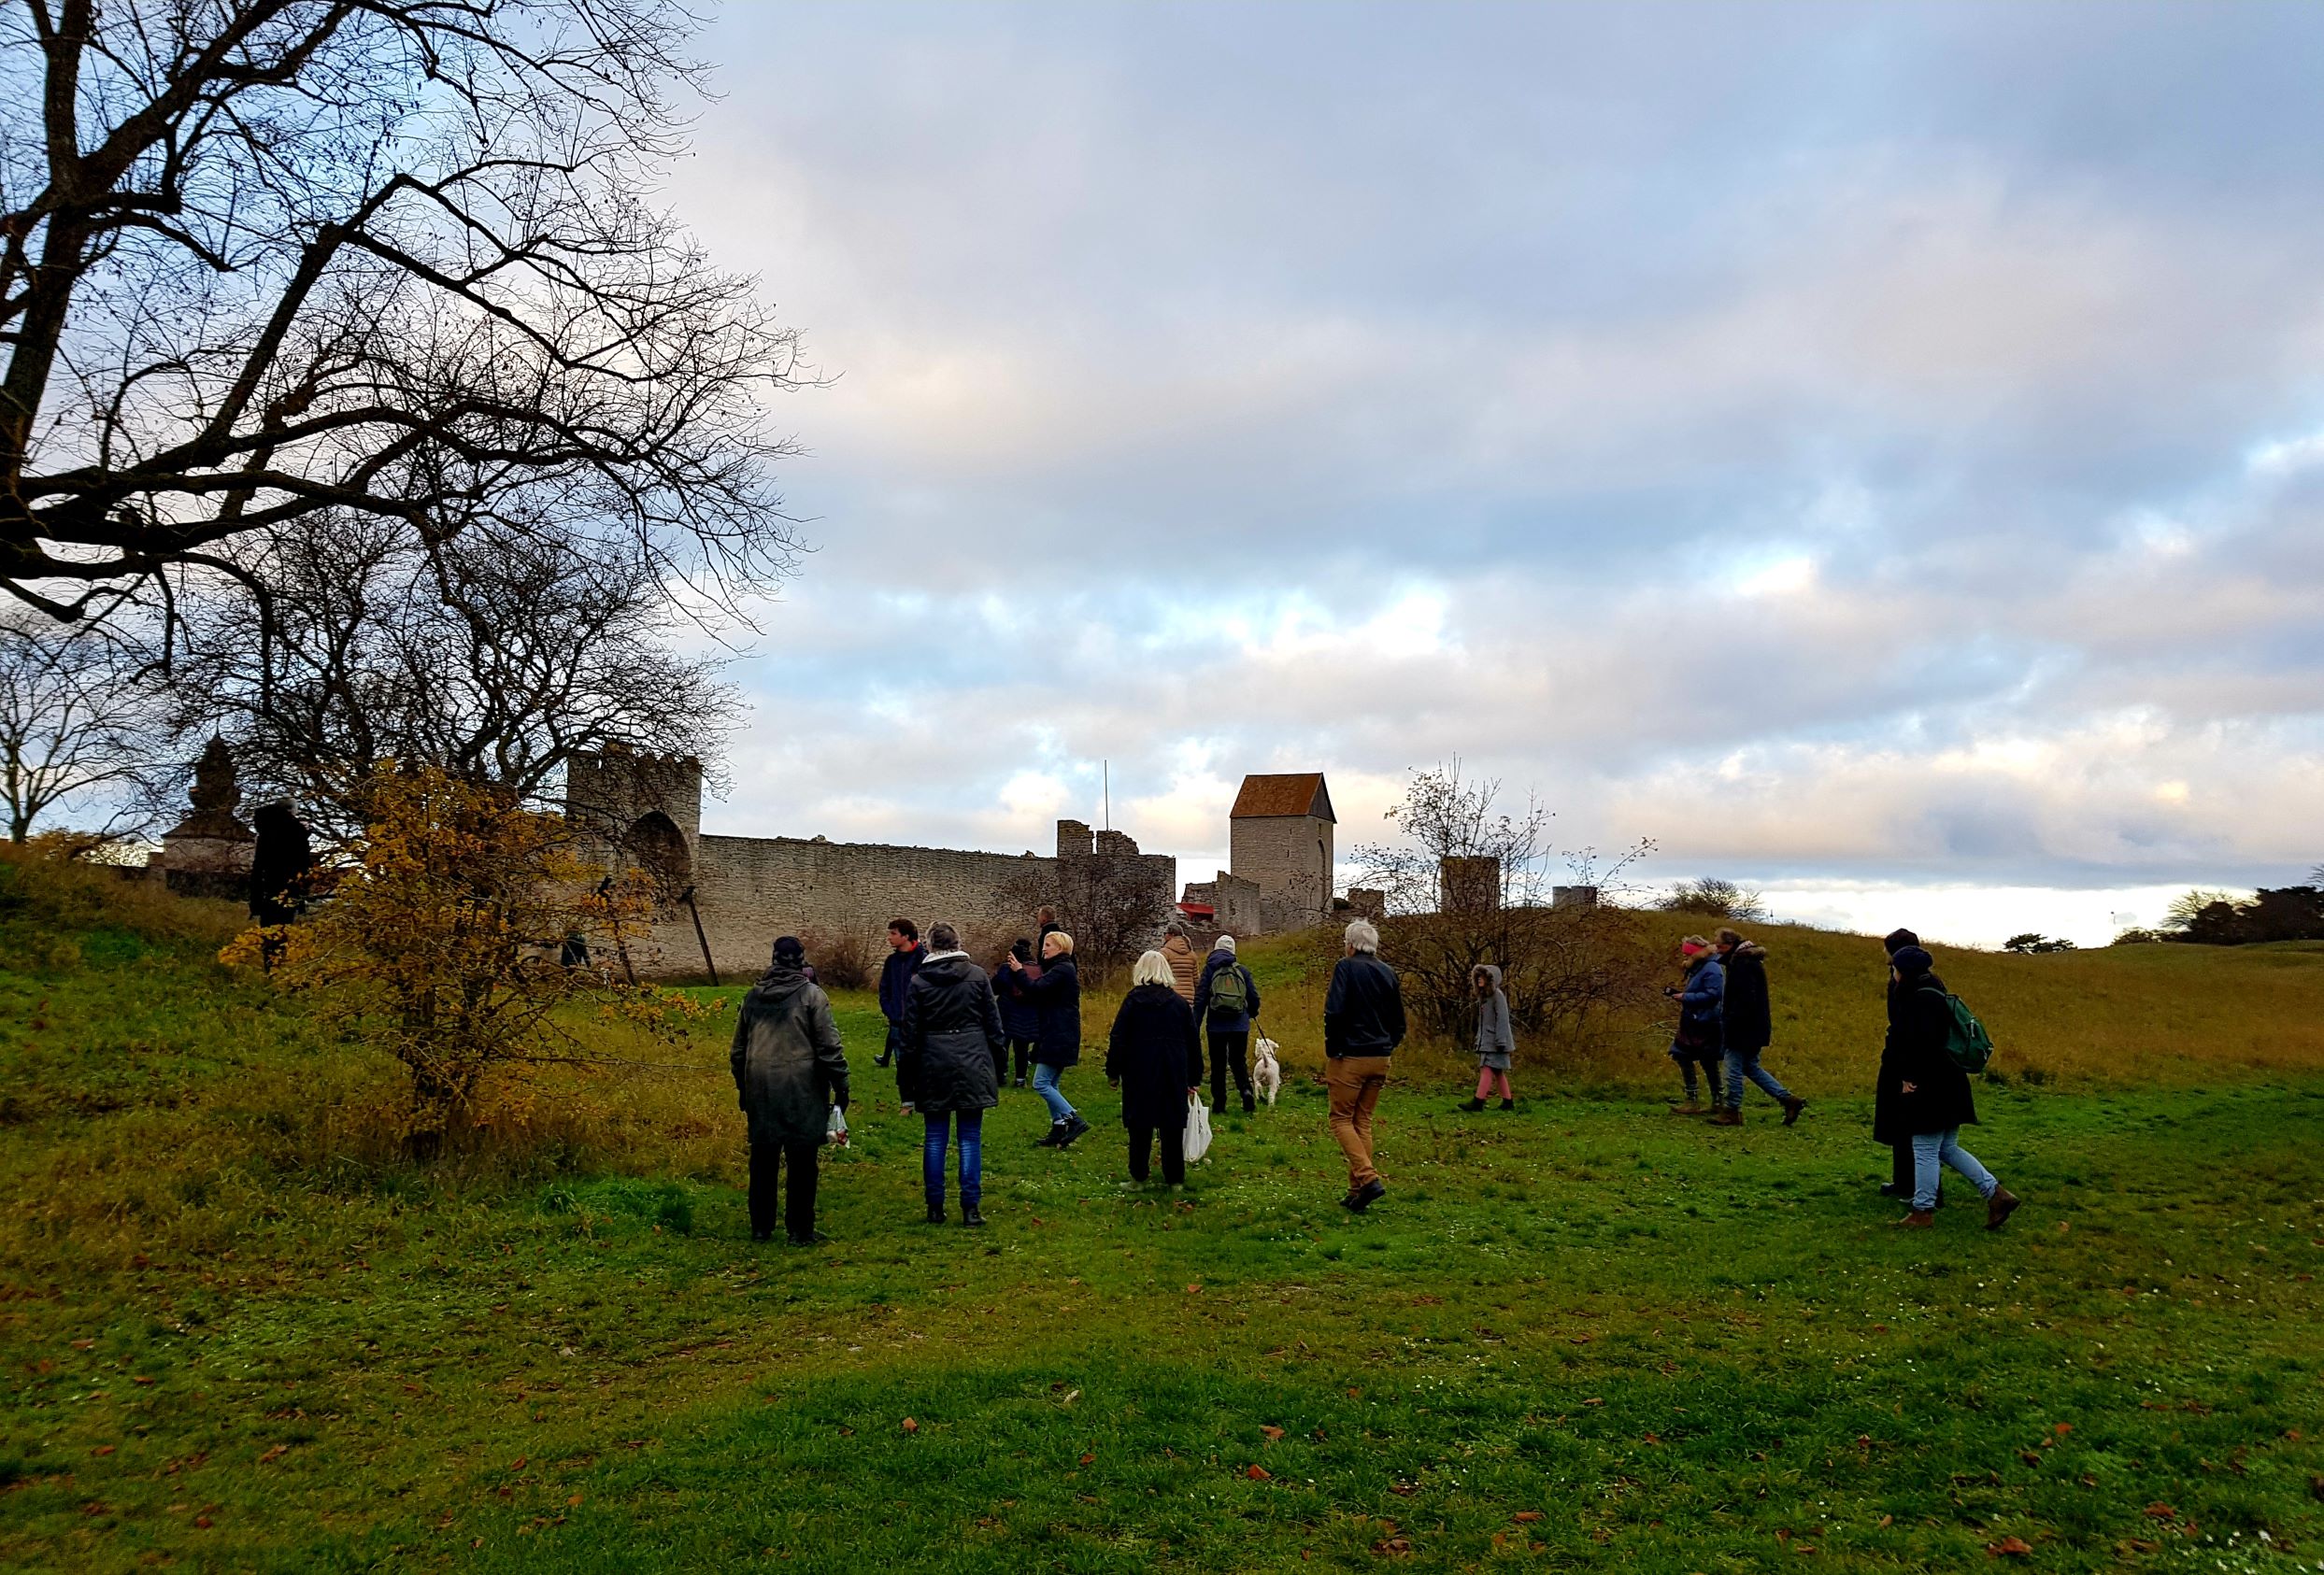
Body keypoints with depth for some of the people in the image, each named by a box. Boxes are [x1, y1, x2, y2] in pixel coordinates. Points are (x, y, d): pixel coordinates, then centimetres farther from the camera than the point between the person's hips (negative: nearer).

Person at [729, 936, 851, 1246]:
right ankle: (800, 1230, 6)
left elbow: (738, 1050, 17)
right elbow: (829, 1046, -9)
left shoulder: (753, 996, 10)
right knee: (802, 1163, 2)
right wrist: (841, 1087, -2)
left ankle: (760, 1227, 22)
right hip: (801, 1091, -5)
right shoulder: (812, 994, -5)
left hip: (760, 1090, 5)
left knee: (763, 1161, 14)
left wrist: (743, 1087, 27)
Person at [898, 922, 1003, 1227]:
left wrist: (906, 1083, 6)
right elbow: (993, 1025, 2)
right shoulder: (978, 976, -1)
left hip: (933, 1068, 0)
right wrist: (996, 1069, 11)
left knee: (935, 1139, 9)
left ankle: (935, 1208, 13)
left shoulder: (918, 981, -2)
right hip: (973, 1066, 0)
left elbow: (909, 1034, 0)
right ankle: (970, 1209, 3)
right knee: (970, 1139, 4)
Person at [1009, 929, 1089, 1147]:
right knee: (1050, 1084, 13)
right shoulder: (1061, 969, 18)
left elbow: (1037, 989, -25)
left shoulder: (1062, 970, -14)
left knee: (1041, 1083, -10)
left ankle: (1074, 1119, -9)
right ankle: (1059, 1129, 16)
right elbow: (1041, 998, 16)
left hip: (1058, 1037, -11)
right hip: (1057, 1036, 11)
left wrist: (1019, 972, -12)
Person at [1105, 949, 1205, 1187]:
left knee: (1140, 1125, 7)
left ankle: (1138, 1177, 10)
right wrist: (1194, 1078, 17)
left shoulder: (1133, 1000, -4)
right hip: (1174, 1075, 2)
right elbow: (1193, 1042, 9)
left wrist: (1113, 1071, 4)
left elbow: (1118, 1038, -5)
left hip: (1140, 1073, -2)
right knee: (1173, 1125, 8)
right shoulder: (1180, 1002, 4)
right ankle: (1175, 1178, 13)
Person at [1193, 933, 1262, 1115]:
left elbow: (1200, 998, -5)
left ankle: (1219, 1101, 9)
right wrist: (1253, 1013, 29)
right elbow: (1254, 997, 8)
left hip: (1217, 1025, -2)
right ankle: (1246, 1090, -12)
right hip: (1240, 1025, 2)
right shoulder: (1242, 970, 6)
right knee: (1239, 1061, 12)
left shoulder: (1209, 969, -1)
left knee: (1218, 1064, 8)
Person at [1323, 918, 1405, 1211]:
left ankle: (1369, 1179, -15)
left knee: (1341, 1119, 2)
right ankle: (1357, 1192, 12)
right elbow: (1399, 1022, 15)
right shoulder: (1388, 973, 11)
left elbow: (1334, 1013, -18)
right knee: (1363, 1122, 12)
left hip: (1351, 1057, -6)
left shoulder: (1347, 967, -9)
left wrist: (1332, 1051, -9)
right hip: (1381, 1059, 6)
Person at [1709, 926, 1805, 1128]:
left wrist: (1729, 1024, -21)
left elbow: (1744, 1000, -24)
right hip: (1754, 1027, 10)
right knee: (1751, 1067, 17)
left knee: (1734, 1068, -2)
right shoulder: (1751, 960, 14)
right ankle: (1788, 1099, 14)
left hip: (1743, 1028, -10)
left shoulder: (1742, 964, -18)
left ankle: (1733, 1112, 6)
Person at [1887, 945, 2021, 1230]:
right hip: (1948, 1083, 10)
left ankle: (1923, 1211, 8)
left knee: (1925, 1150, 0)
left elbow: (1921, 1043, -26)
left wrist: (1909, 1077, -17)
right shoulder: (1933, 993, 14)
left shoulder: (1919, 998, -18)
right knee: (1947, 1149, 17)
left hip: (1929, 1087, -10)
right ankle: (1997, 1194, 13)